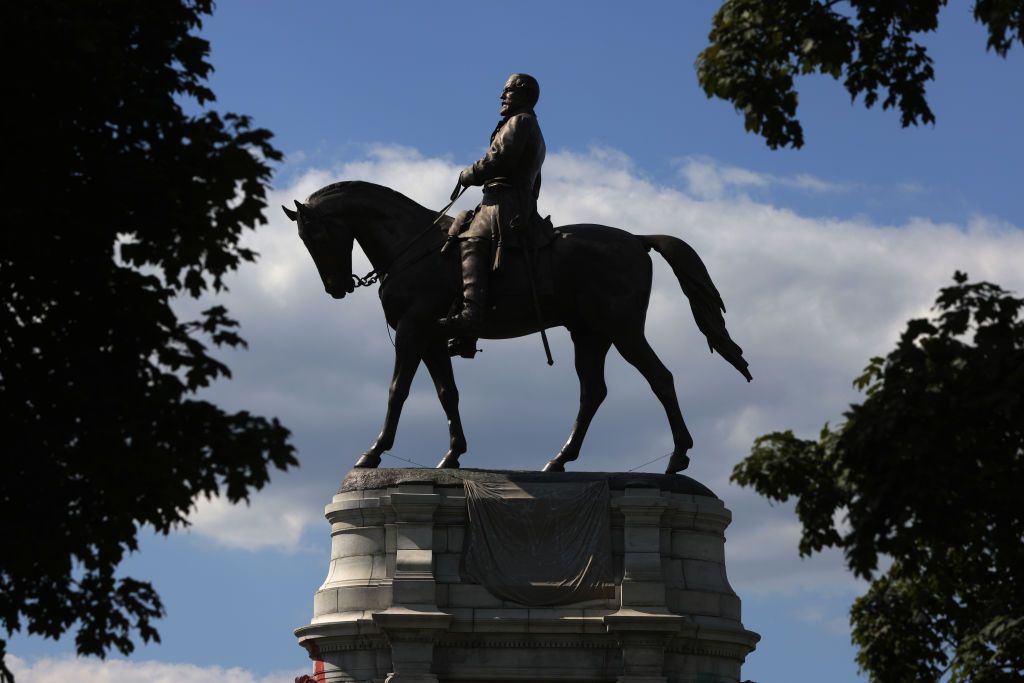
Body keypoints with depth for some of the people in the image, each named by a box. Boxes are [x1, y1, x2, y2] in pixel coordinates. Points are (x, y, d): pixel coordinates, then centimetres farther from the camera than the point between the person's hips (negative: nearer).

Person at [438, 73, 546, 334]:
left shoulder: (520, 121, 0)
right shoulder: (534, 131, 32)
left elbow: (499, 159, -14)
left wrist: (468, 175, -2)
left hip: (505, 201, -11)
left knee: (471, 241, -25)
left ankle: (471, 313, -44)